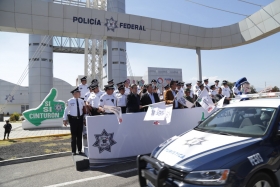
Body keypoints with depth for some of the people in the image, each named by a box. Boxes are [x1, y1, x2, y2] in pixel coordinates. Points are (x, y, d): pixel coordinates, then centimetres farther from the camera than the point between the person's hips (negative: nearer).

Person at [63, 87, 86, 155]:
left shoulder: (81, 101, 4)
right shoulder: (70, 101, -8)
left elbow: (84, 109, 10)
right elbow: (66, 110, -3)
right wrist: (65, 119, -3)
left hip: (80, 118, 4)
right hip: (73, 119, -4)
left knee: (80, 135, 10)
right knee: (73, 135, 5)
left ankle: (80, 150, 22)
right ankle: (73, 151, 17)